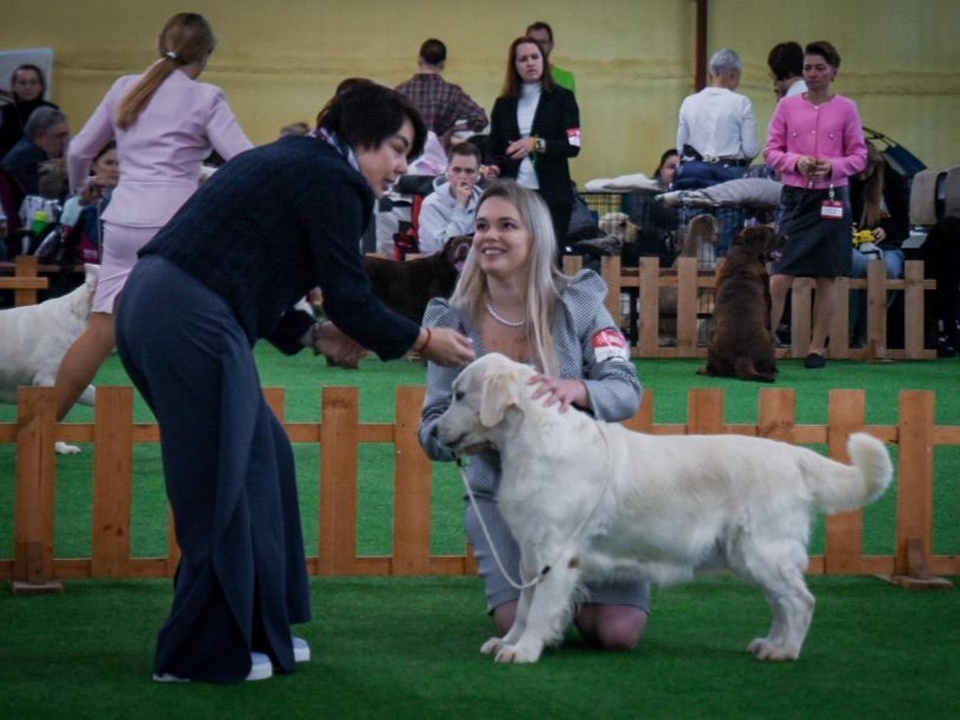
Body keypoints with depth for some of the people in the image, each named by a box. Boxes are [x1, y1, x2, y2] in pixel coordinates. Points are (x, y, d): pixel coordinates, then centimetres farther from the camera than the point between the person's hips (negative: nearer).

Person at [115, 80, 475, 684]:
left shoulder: (290, 162, 23)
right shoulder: (330, 180, -7)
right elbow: (353, 301, -8)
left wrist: (312, 334, 16)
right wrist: (423, 341, 7)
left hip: (151, 306, 10)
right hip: (191, 324, -10)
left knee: (262, 457, 17)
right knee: (224, 484, -3)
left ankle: (256, 630, 23)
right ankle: (206, 654, 5)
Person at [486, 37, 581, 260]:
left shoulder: (562, 98, 4)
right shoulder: (503, 104, 13)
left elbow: (572, 146, -4)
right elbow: (493, 149, 15)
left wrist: (538, 144, -18)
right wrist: (493, 167, -7)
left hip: (552, 194, -2)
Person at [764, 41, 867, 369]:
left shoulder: (845, 108, 2)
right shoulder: (787, 106, 5)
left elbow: (859, 156, 4)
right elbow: (771, 151, 6)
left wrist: (833, 167, -15)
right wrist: (796, 162, -13)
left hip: (831, 198, 0)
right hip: (795, 196, 0)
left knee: (826, 279, 4)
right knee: (779, 278, -6)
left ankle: (817, 348, 12)